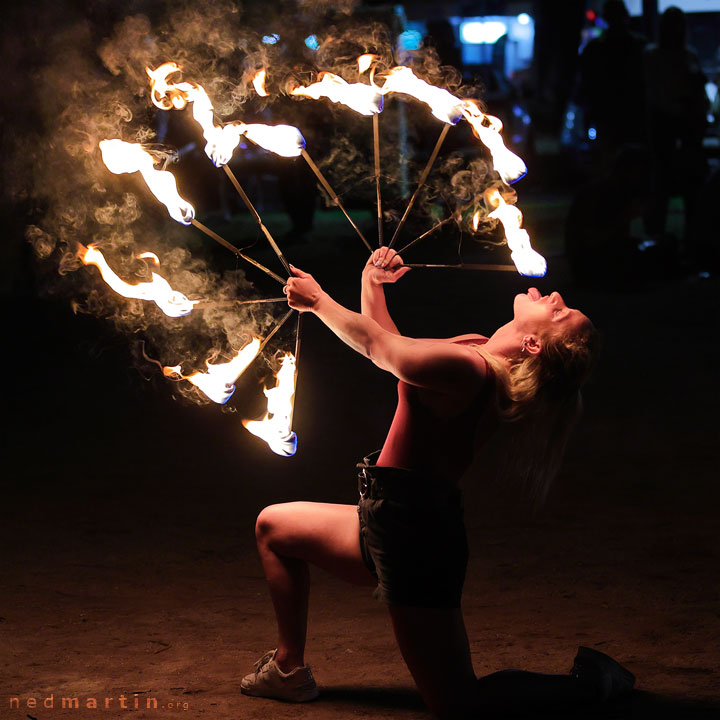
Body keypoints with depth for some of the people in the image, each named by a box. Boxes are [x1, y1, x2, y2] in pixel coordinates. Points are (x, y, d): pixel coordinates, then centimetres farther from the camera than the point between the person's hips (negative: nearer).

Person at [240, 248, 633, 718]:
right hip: (410, 522, 10)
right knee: (274, 526, 26)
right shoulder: (483, 360, 2)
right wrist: (373, 288, 10)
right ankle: (290, 670, 35)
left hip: (411, 536, -10)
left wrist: (318, 301, 6)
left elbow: (376, 344, -9)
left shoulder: (465, 367, -27)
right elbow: (388, 347, 19)